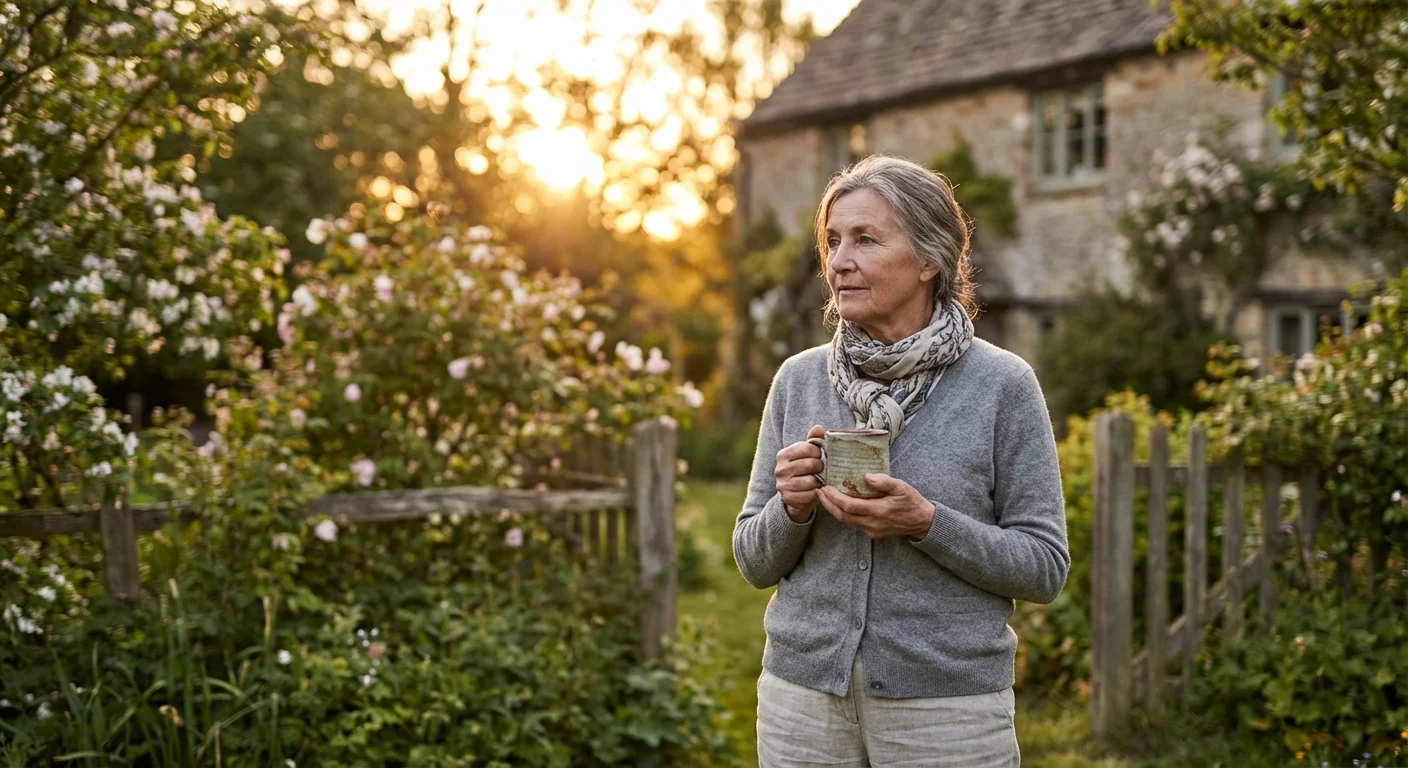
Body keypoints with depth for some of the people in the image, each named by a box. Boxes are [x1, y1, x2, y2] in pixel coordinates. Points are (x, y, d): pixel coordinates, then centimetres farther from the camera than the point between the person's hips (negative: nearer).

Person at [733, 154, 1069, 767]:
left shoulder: (1001, 384, -6)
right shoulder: (798, 379, 2)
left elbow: (1045, 567, -6)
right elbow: (755, 563, 7)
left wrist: (927, 523, -19)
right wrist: (792, 508, -12)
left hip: (946, 709, -3)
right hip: (803, 696, 3)